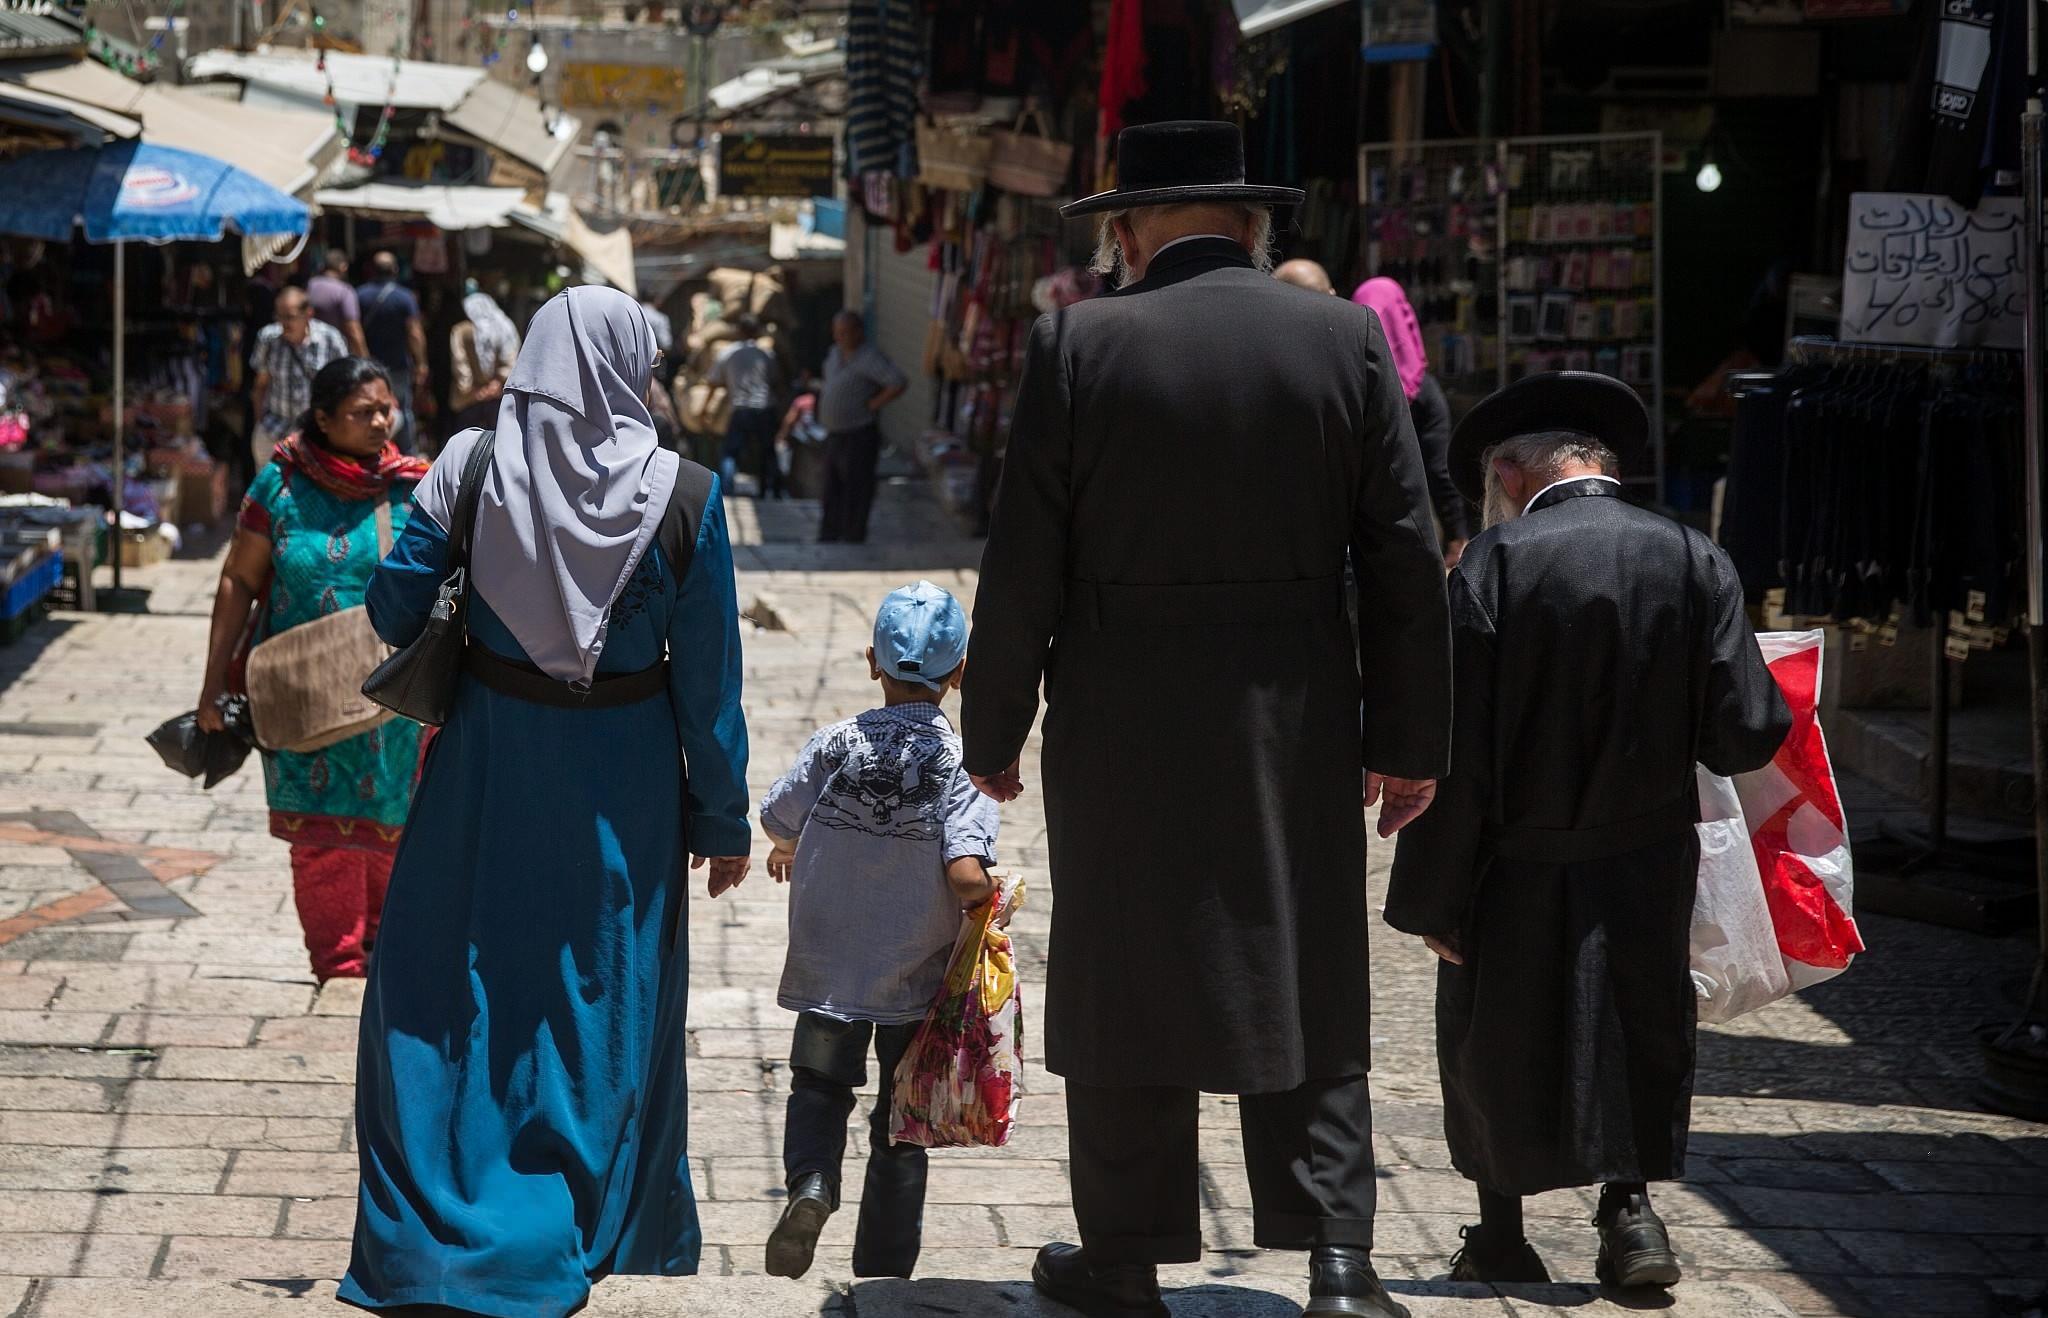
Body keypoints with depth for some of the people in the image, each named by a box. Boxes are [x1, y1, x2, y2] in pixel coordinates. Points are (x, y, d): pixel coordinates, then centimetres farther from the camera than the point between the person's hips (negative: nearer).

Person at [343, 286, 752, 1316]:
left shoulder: (470, 467, -8)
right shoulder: (683, 494, -9)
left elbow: (393, 610, -6)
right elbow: (709, 677, -6)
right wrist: (721, 817, 3)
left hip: (487, 765, 0)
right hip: (623, 774, 0)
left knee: (447, 995, 10)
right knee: (606, 999, 13)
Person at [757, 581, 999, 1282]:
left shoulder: (837, 743, -8)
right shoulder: (960, 762, -15)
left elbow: (777, 820, 6)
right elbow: (967, 876, -24)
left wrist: (788, 849, 29)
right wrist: (990, 897, -2)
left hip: (828, 964, 1)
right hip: (917, 977, -1)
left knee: (819, 1084, 20)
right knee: (901, 1124, 12)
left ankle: (811, 1182, -9)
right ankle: (881, 1274, 16)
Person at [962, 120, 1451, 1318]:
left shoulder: (1079, 345, -5)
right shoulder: (1346, 338, 0)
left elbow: (1024, 565, -5)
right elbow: (1406, 557, 0)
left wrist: (995, 729, 5)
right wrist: (1408, 738, 7)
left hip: (1121, 723, -1)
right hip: (1297, 724, 1)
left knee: (1123, 983, 9)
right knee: (1310, 987, 9)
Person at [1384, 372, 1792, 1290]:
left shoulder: (1491, 569, -14)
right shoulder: (1693, 562, -6)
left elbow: (1455, 757, -14)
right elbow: (1745, 733, -8)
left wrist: (1431, 899, -7)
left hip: (1520, 875, -2)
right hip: (1648, 871, 2)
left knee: (1492, 1043, 15)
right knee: (1640, 1033, 20)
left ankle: (1500, 1237, 23)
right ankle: (1630, 1203, 15)